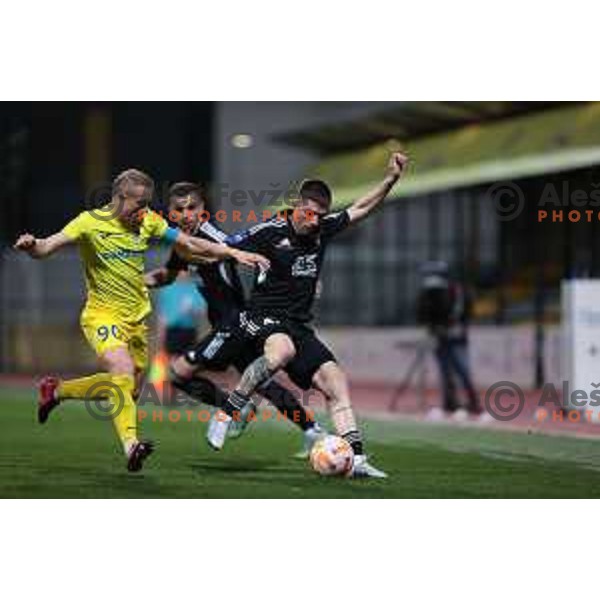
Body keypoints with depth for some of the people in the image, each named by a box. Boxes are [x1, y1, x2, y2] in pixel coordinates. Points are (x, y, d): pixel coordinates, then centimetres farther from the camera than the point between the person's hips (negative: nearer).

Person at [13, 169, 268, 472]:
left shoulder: (148, 222, 1)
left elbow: (190, 245, 8)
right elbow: (48, 247, -20)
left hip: (136, 317, 6)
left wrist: (234, 253, 2)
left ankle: (56, 390, 32)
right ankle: (131, 444, -34)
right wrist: (32, 246, -44)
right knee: (123, 373, -28)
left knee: (126, 387, 13)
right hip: (102, 315, -6)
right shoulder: (90, 222, -13)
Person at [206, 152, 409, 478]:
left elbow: (361, 209, 18)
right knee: (283, 350, -39)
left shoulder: (323, 229, 8)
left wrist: (391, 179, 10)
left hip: (300, 326, 7)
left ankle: (356, 459, -9)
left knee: (336, 381, -7)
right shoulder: (270, 232, -10)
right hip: (264, 317, -7)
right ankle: (225, 414, -27)